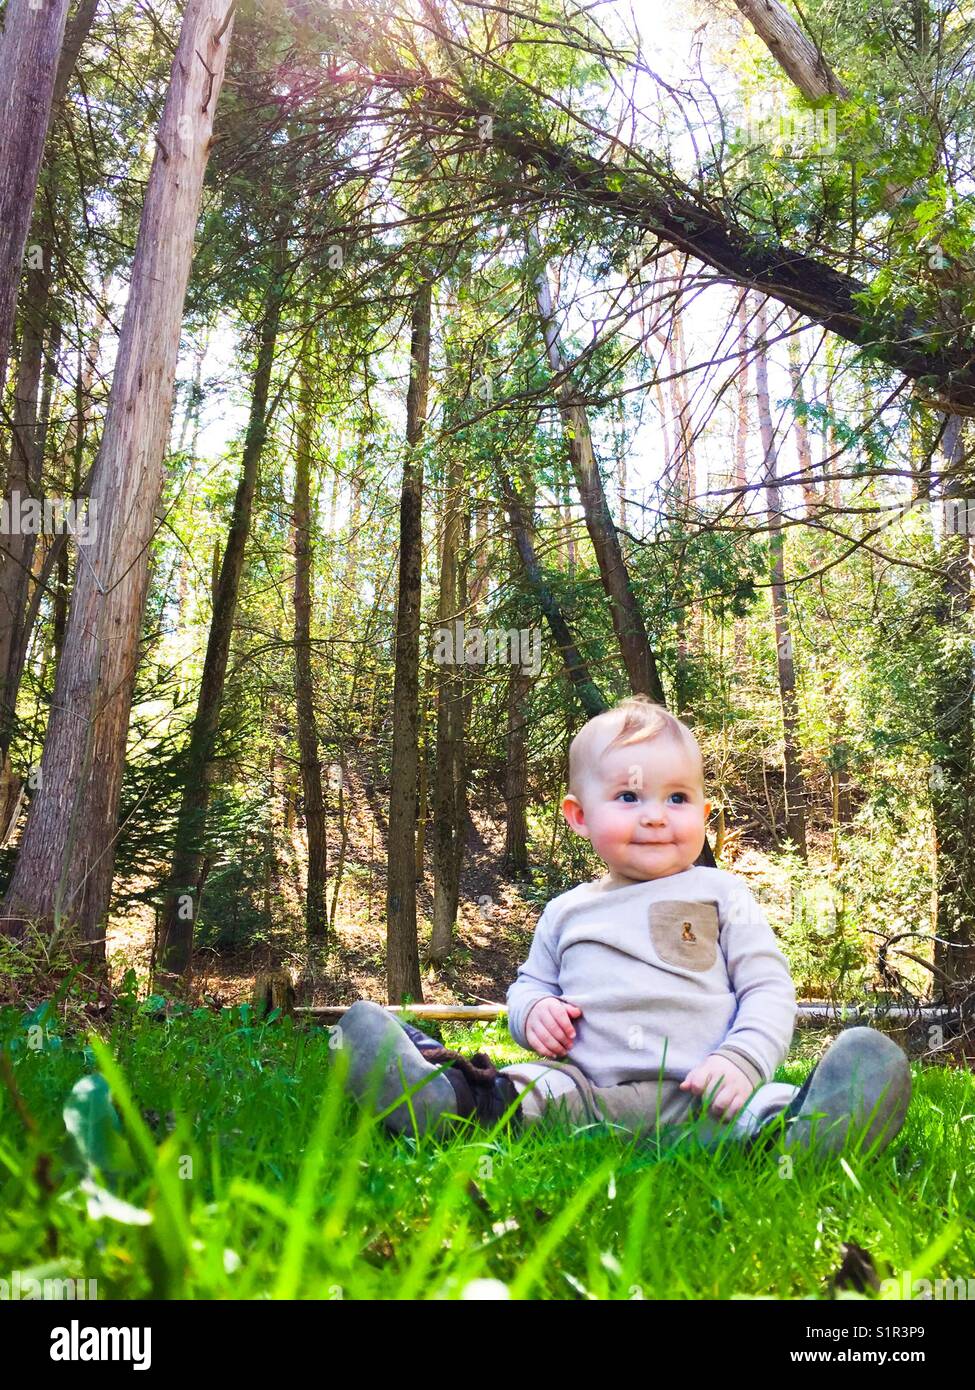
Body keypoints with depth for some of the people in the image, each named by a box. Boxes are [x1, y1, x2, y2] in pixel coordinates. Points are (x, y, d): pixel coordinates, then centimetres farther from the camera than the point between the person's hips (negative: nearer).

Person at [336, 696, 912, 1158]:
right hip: (585, 1092, 3)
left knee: (767, 1105, -35)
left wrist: (741, 1061, -13)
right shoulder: (566, 913, 20)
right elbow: (531, 983, 30)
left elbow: (769, 990, 7)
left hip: (696, 1096, -3)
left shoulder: (723, 895, 12)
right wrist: (533, 1008, 3)